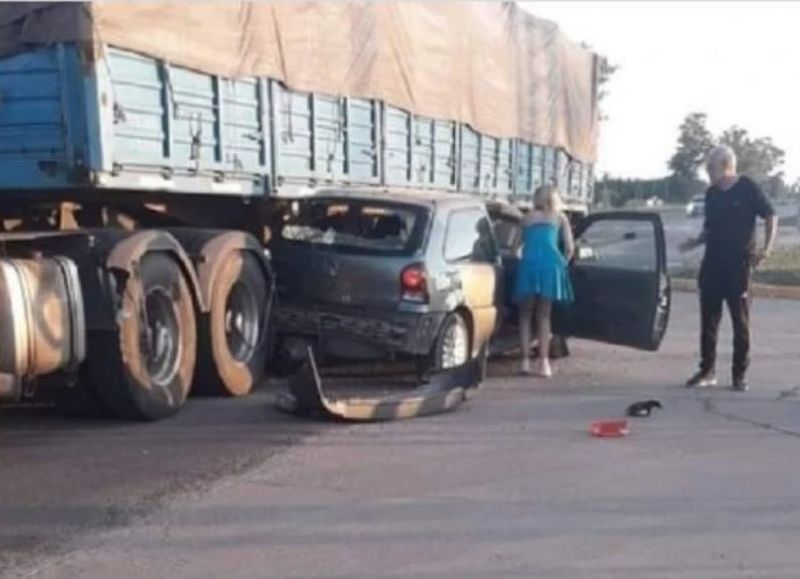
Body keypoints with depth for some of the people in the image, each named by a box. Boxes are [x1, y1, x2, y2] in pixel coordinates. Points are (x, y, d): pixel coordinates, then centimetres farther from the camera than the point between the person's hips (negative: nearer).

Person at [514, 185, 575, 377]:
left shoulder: (527, 218, 23)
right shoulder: (559, 217, 19)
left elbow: (524, 244, 17)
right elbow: (570, 248, 13)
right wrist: (562, 265, 29)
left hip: (528, 264, 1)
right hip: (550, 264, -1)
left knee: (525, 316, 10)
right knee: (543, 316, 8)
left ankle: (525, 361, 3)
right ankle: (543, 362, 2)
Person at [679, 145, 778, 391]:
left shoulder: (748, 188, -6)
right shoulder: (711, 193, 10)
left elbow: (771, 217, -3)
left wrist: (766, 249, -14)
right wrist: (695, 242, -2)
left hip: (739, 265, -5)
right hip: (712, 264, 5)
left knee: (741, 322, 2)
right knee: (708, 320, 7)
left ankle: (739, 374, 10)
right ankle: (707, 371, 15)